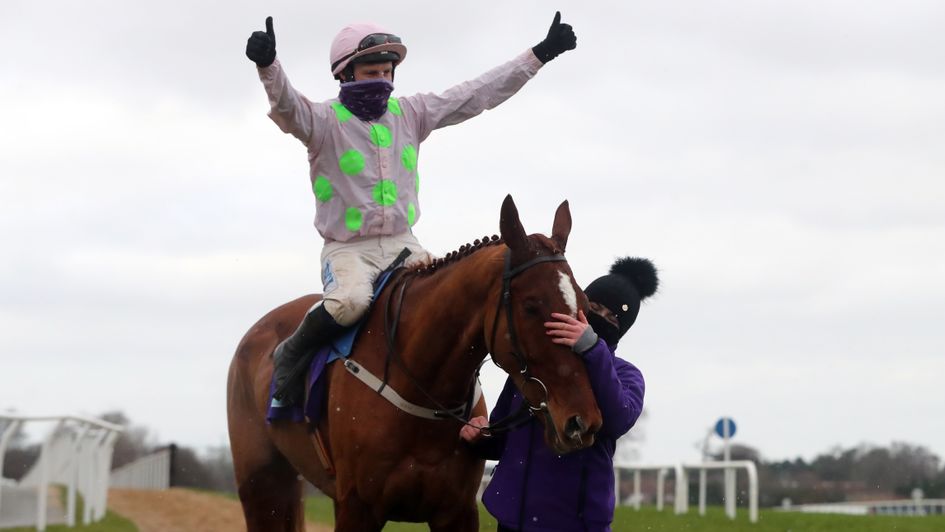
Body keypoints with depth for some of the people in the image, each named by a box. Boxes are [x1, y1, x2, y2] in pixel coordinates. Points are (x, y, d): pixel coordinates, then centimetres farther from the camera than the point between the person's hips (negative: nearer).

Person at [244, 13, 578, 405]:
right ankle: (289, 355, -9)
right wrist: (267, 65, -49)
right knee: (351, 301, -34)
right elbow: (287, 107, -27)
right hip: (348, 249, -5)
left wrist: (539, 55, 7)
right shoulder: (325, 120, -6)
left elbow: (477, 95, 9)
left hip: (403, 245, 5)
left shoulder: (410, 114, 8)